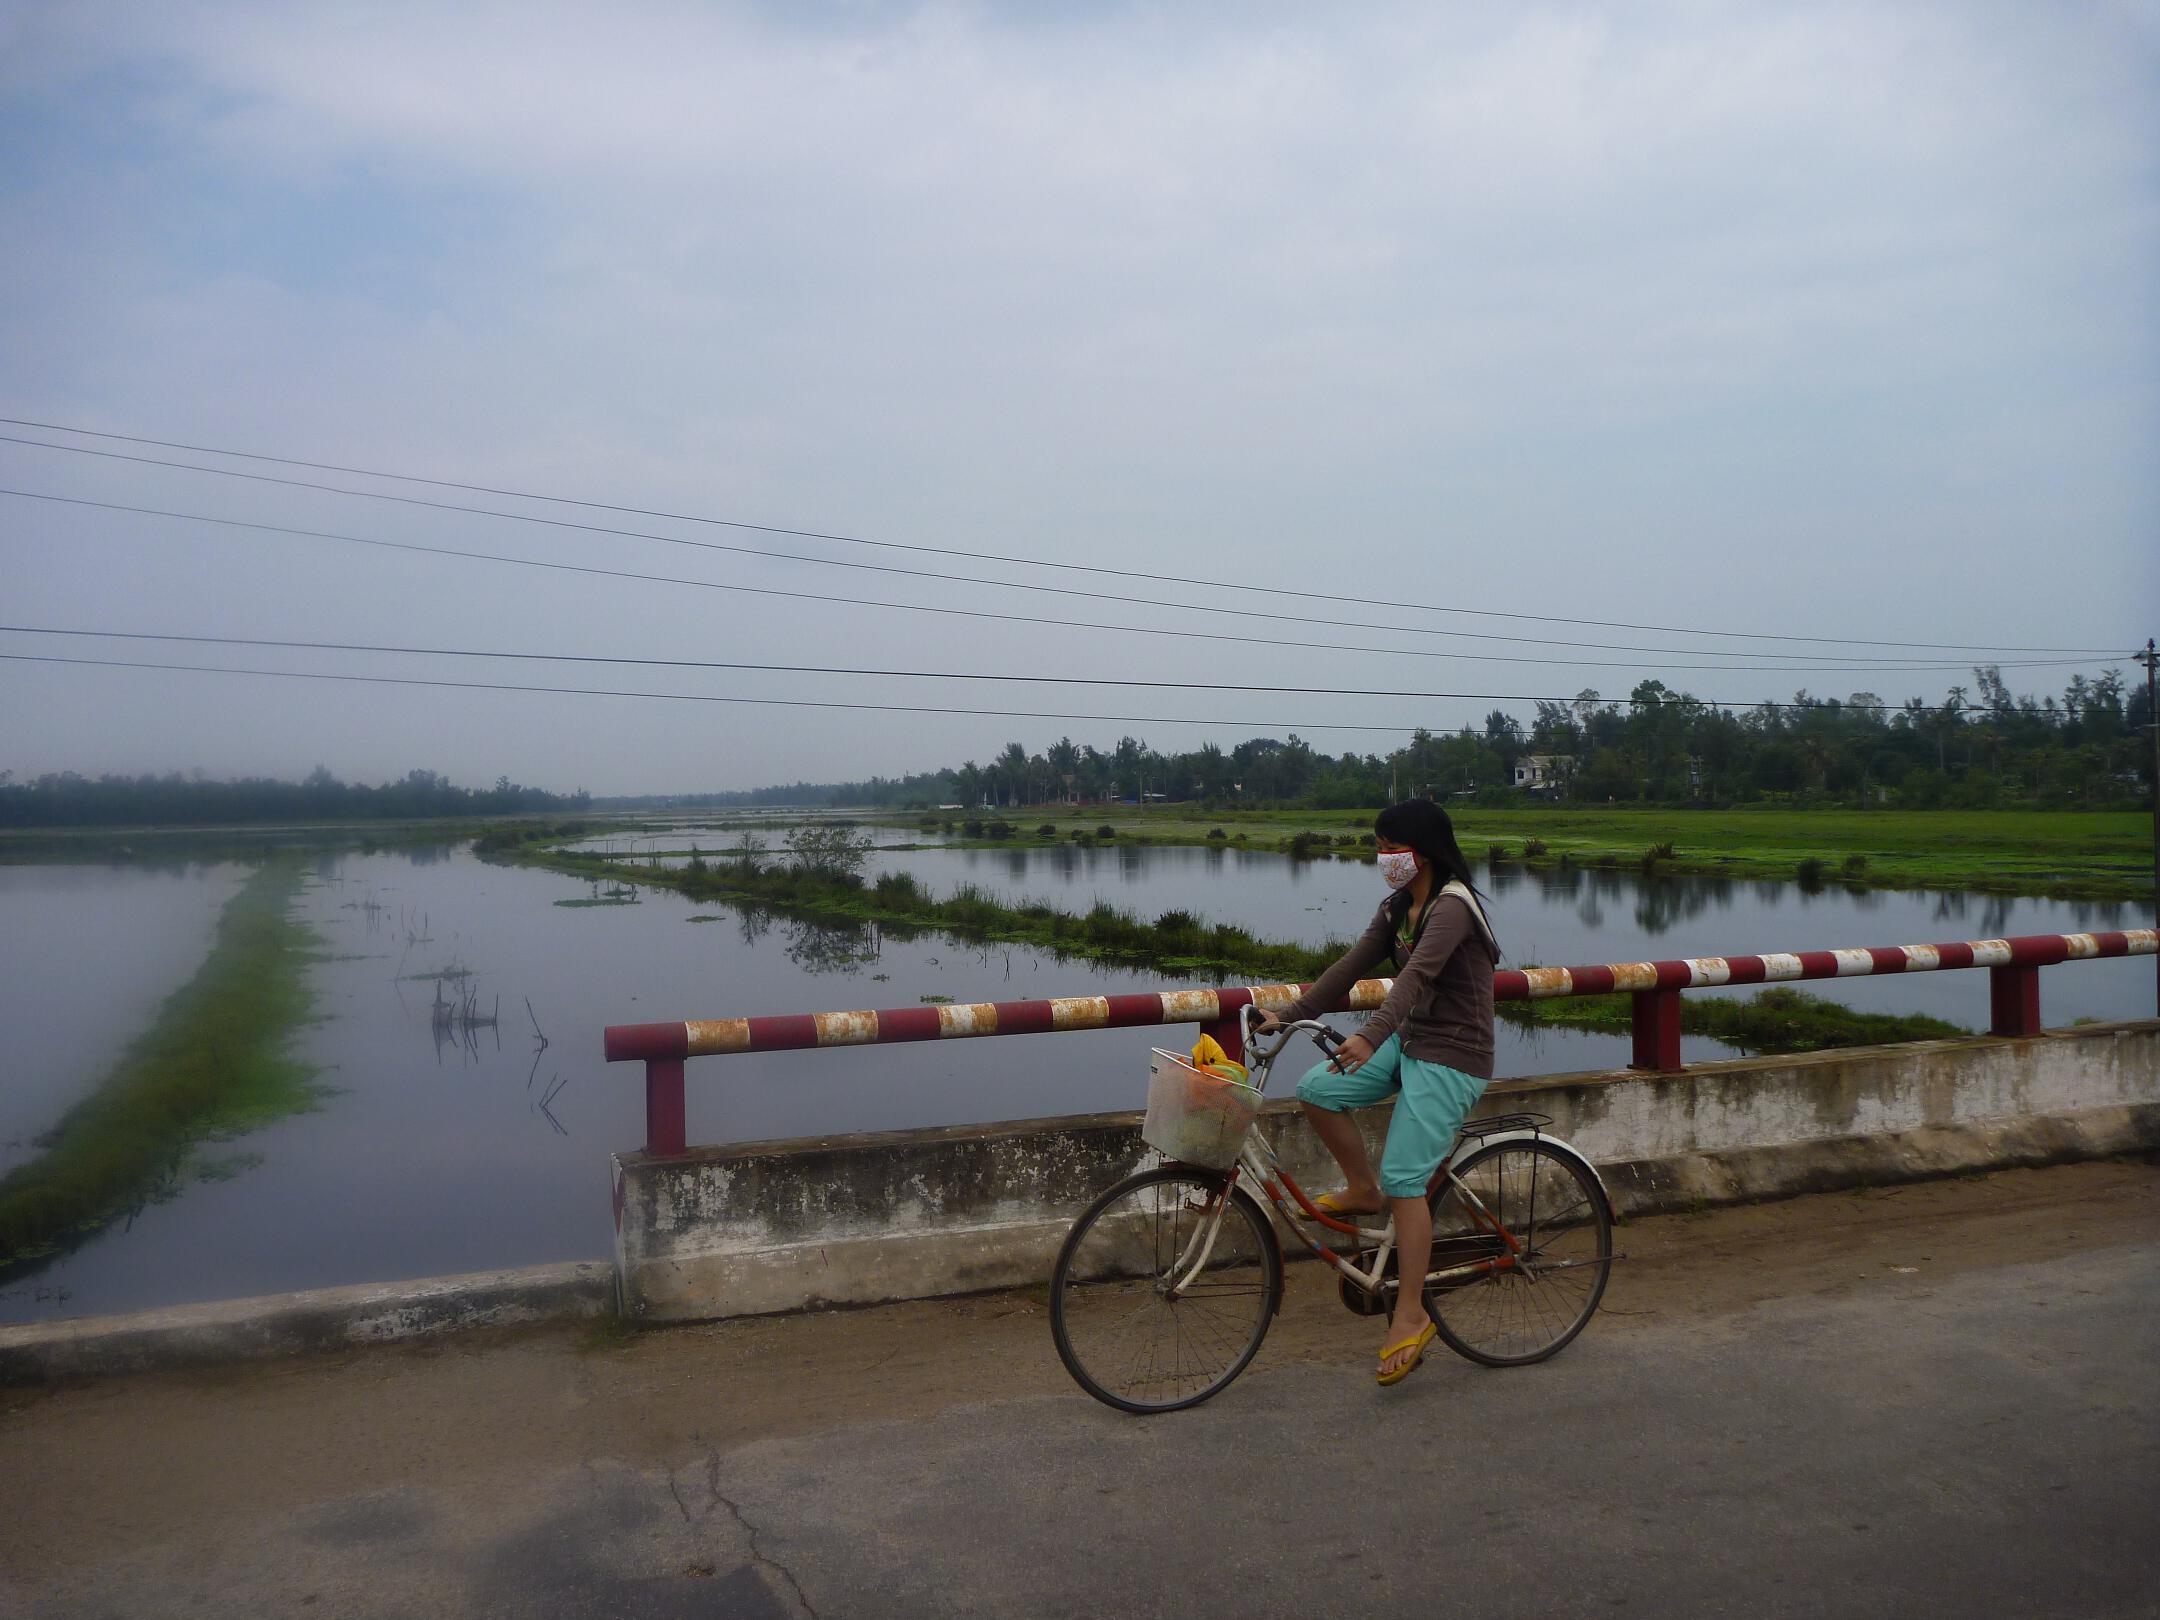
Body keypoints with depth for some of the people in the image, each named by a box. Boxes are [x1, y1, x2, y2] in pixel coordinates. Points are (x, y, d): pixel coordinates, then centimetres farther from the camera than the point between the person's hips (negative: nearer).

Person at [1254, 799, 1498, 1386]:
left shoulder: (1453, 905, -19)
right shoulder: (1397, 907, 9)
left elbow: (1417, 974, -34)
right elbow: (1352, 966, 9)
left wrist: (1370, 1037, -47)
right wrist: (1289, 1016, 3)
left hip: (1452, 1057, -9)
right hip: (1409, 1043, 9)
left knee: (1404, 1178, -11)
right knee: (1315, 1089, -5)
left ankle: (1411, 1315, 2)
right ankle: (1363, 1191, 14)